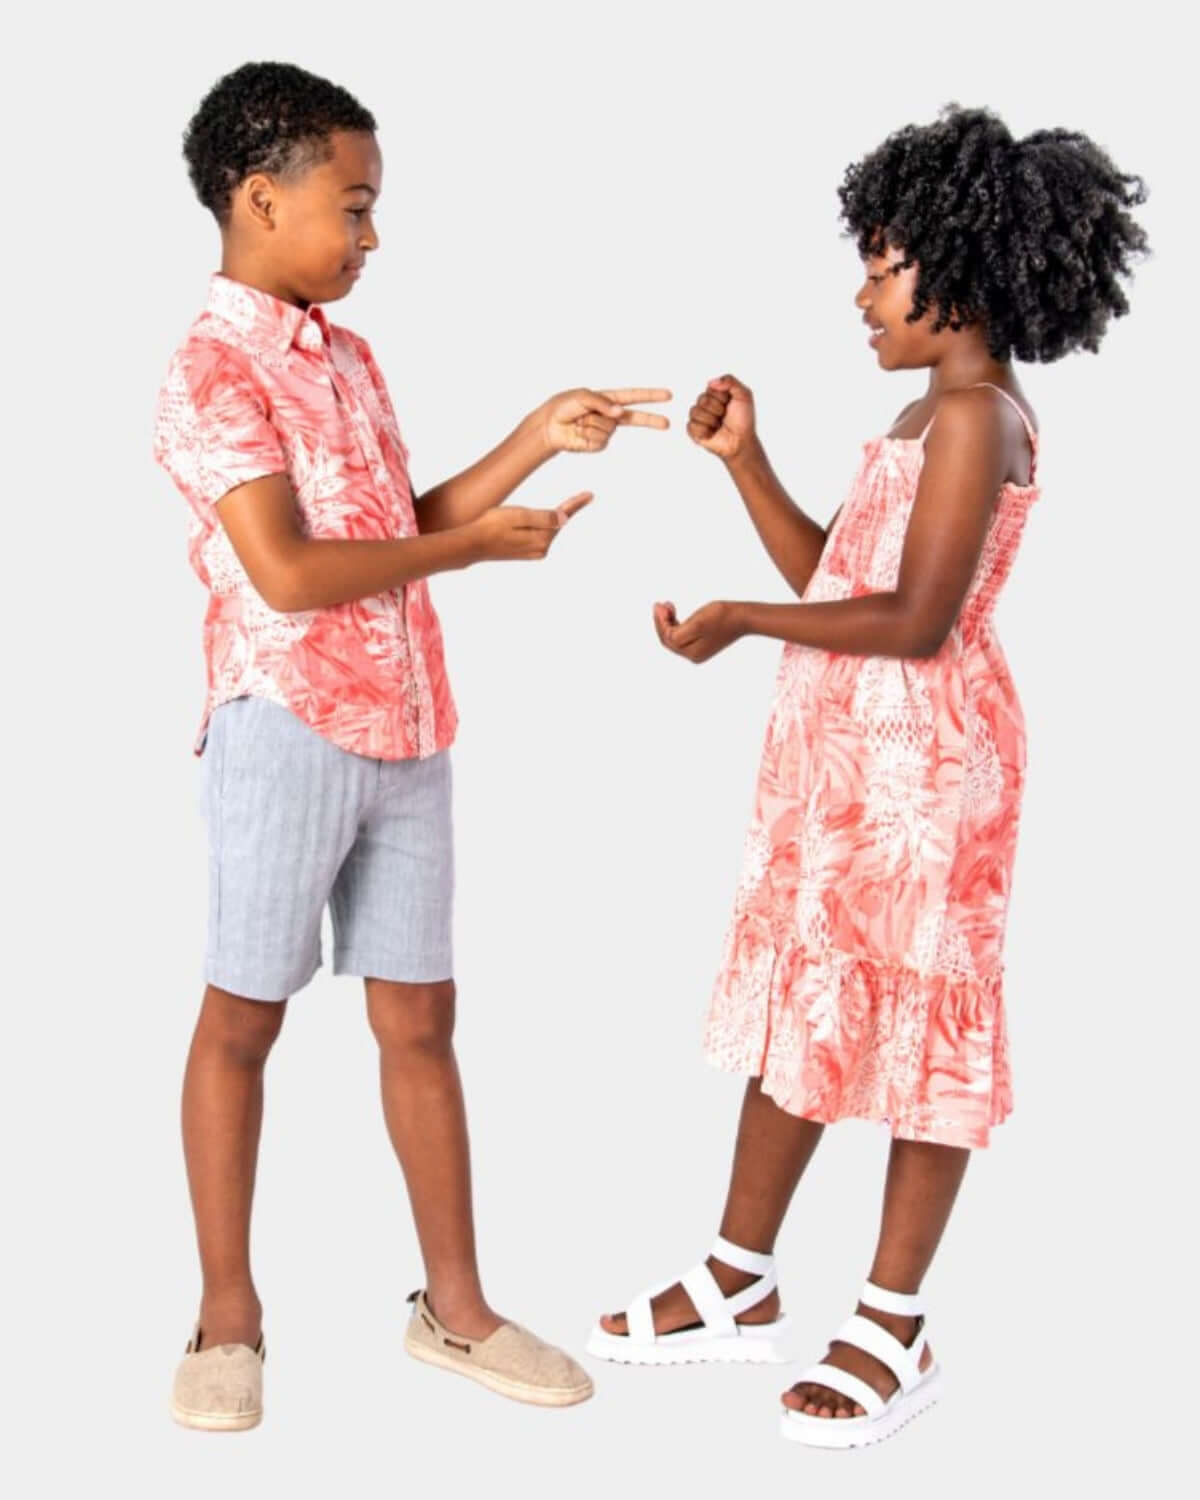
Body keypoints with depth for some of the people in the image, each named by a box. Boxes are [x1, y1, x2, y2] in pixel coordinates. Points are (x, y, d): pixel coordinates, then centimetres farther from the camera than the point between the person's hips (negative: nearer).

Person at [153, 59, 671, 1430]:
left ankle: (453, 1305, 21)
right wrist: (479, 544, -11)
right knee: (242, 1018, 5)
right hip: (287, 734, -7)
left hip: (406, 732, 8)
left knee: (419, 1016, 11)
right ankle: (228, 1314, 19)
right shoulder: (212, 372, -12)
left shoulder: (348, 356, 14)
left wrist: (536, 440, 9)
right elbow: (288, 573, -20)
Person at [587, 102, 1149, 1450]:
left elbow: (916, 622, -21)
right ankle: (740, 1287, 26)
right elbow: (826, 579, 14)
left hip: (920, 760, -10)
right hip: (844, 751, 10)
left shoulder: (973, 414, -14)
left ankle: (894, 1335, 13)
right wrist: (744, 460, 6)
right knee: (800, 1007, 14)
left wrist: (740, 621, -17)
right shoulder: (933, 419, 16)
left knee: (916, 1021, 0)